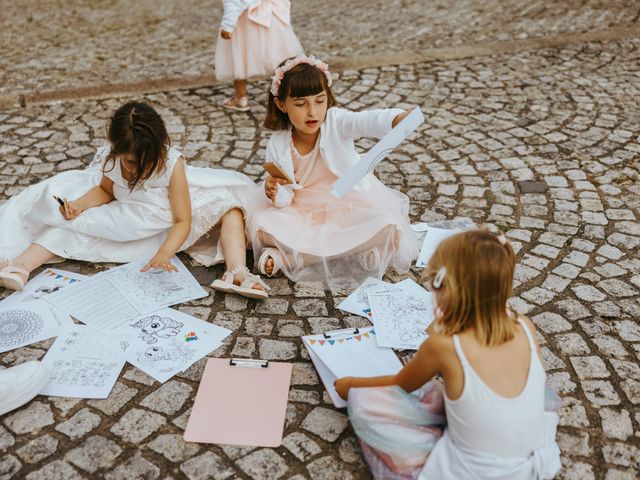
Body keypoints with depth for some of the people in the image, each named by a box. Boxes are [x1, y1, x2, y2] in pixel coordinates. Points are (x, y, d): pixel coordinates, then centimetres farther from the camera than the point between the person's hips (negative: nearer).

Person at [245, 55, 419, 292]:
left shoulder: (336, 122, -14)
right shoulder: (278, 145, -8)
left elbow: (370, 121, -36)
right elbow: (284, 198, -4)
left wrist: (400, 118, -58)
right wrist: (274, 193, -30)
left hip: (349, 205, -1)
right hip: (304, 214, 2)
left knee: (386, 228, -29)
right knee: (263, 226, -25)